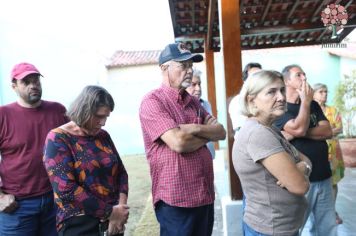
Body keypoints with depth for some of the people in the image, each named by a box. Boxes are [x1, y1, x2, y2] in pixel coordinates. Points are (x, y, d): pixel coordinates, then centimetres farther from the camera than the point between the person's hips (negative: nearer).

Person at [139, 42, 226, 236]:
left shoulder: (193, 102, 13)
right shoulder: (153, 101, -13)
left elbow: (221, 132, 5)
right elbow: (178, 142, -24)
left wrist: (197, 129, -15)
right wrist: (207, 136, -5)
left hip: (205, 195, 8)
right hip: (177, 200, -7)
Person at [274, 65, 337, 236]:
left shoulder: (313, 105, 11)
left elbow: (328, 132, -1)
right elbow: (299, 129, -24)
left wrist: (303, 133, -15)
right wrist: (305, 101, -11)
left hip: (323, 177, 6)